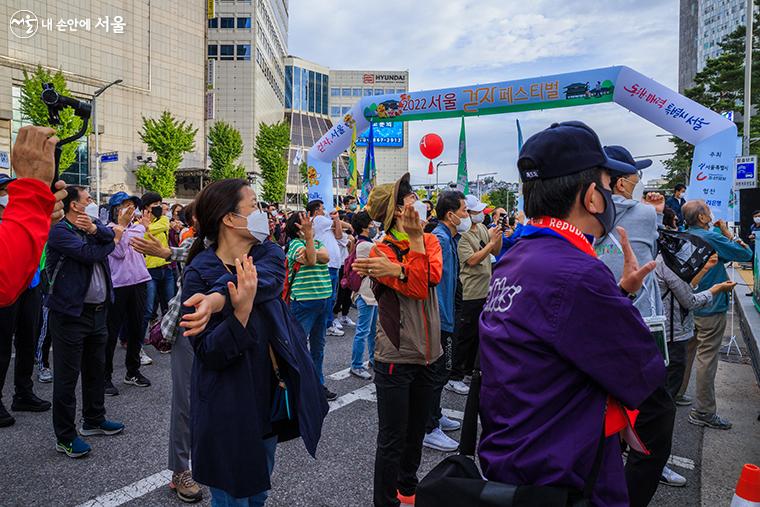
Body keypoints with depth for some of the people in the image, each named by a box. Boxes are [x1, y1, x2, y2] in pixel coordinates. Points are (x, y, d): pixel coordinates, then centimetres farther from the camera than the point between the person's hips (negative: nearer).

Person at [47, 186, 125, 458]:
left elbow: (113, 233, -5)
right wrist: (112, 240, -5)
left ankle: (94, 420, 34)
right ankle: (65, 437, 13)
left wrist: (95, 229, -24)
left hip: (98, 311, 8)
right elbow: (89, 254, -22)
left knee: (96, 369, 19)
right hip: (71, 313, -8)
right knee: (67, 377, 2)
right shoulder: (59, 230, -12)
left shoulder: (93, 224, 12)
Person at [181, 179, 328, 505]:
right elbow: (209, 354, -20)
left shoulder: (270, 254, -2)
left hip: (272, 398, 5)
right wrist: (241, 312, -37)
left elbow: (267, 282, -28)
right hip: (229, 408, -4)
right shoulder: (199, 273, -15)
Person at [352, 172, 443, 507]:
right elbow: (417, 289, -20)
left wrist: (395, 269, -27)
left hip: (427, 354, 6)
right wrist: (415, 239, -24)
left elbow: (432, 277, -15)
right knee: (393, 439, 3)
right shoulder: (382, 250, -9)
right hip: (396, 357, -6)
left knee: (416, 431, 22)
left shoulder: (430, 240, 6)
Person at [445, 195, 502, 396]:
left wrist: (499, 236, -4)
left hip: (485, 290, 8)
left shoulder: (482, 228, 9)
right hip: (470, 293, -8)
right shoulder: (462, 235, -15)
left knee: (478, 333, 18)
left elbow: (496, 252, 12)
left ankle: (470, 369, 33)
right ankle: (454, 377, 9)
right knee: (465, 335, -1)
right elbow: (472, 260, -23)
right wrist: (492, 241, -21)